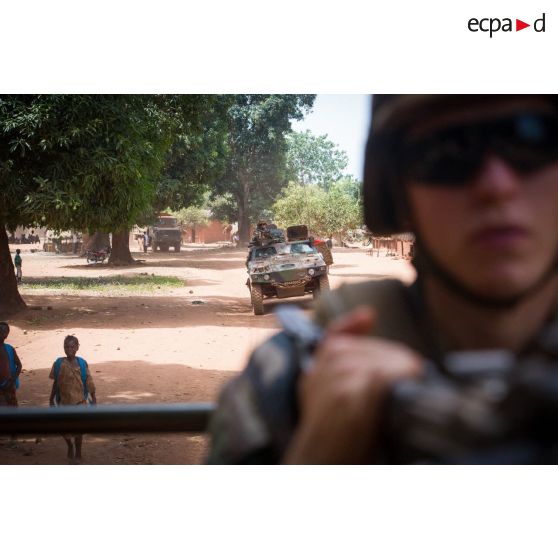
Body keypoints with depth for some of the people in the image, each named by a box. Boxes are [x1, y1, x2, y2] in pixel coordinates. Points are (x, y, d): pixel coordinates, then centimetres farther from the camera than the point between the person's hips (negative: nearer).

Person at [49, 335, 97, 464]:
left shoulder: (82, 363, -5)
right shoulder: (59, 363, -4)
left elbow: (88, 382, 0)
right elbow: (55, 383, 4)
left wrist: (93, 398, 0)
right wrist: (51, 399, 6)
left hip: (79, 401, -1)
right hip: (64, 401, 1)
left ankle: (78, 454, 20)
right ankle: (70, 446, 32)